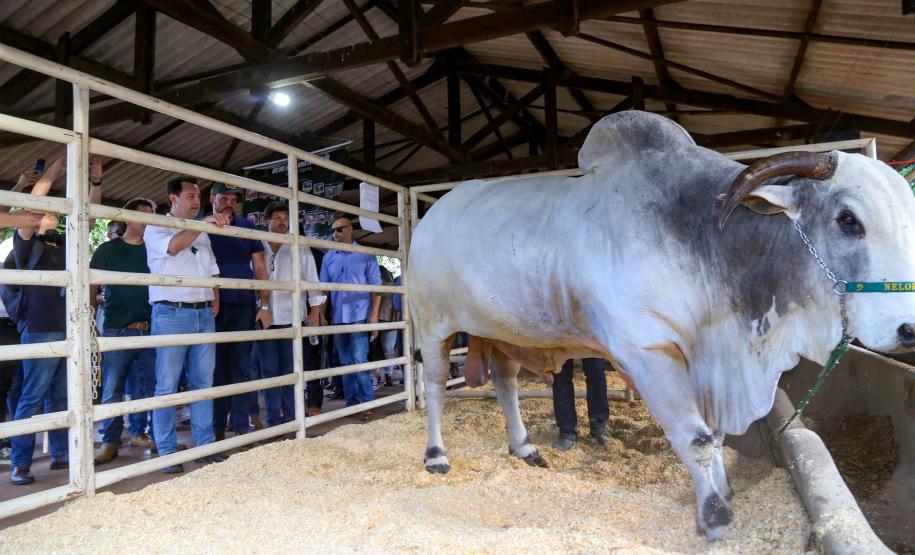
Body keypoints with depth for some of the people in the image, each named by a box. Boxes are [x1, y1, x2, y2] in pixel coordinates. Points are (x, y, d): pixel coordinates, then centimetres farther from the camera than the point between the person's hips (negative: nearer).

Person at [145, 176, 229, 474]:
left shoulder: (202, 234, 20)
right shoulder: (155, 228, 3)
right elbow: (172, 246, -19)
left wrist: (215, 299, 11)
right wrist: (203, 223, -25)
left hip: (204, 314, 6)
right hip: (171, 314, -6)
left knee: (203, 381, 7)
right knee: (167, 386, -2)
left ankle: (206, 446, 14)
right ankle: (167, 452, 5)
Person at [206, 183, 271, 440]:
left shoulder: (247, 227, 9)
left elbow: (259, 267, 7)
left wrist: (265, 305, 1)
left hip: (243, 305, 0)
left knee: (242, 366, 2)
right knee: (216, 368, 5)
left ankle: (242, 426, 7)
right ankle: (217, 428, 13)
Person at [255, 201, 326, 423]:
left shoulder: (299, 249, 6)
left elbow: (312, 280, 5)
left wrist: (315, 311, -1)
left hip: (292, 317, -1)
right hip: (264, 318, 1)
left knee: (291, 371, 2)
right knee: (269, 371, 4)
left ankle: (290, 418, 9)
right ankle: (273, 419, 12)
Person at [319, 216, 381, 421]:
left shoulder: (365, 255, 1)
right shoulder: (329, 258, 10)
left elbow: (376, 285, -1)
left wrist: (374, 314, -9)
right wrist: (322, 316, 4)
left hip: (359, 316, -4)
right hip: (338, 318, 4)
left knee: (359, 360, -9)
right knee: (345, 362, 9)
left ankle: (367, 403, 0)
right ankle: (351, 402, 17)